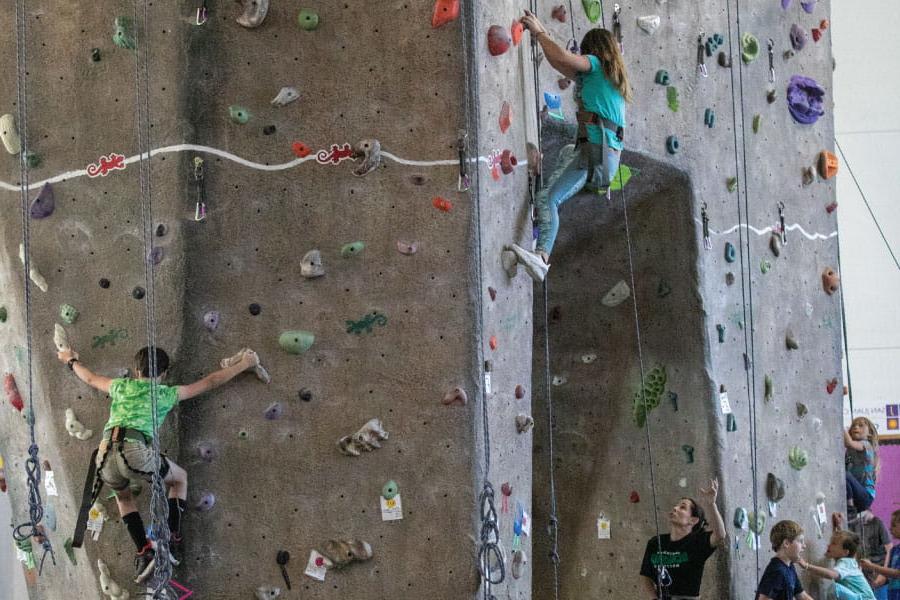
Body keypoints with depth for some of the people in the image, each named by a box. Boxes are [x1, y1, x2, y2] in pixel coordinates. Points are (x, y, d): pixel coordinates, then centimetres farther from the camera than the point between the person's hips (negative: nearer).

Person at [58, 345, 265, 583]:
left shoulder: (122, 386, 26)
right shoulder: (165, 394, 18)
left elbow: (90, 378, 44)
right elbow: (209, 382, 23)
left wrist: (71, 360, 63)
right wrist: (243, 364, 32)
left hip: (106, 455, 4)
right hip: (136, 453, -4)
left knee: (123, 495, 34)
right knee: (180, 478, 25)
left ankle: (144, 552, 21)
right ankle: (172, 540, 17)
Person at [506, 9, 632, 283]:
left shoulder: (596, 65, 2)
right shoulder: (614, 76, 25)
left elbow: (563, 58, -16)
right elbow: (563, 64, 30)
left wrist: (538, 32, -3)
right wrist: (542, 34, 28)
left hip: (594, 151, -9)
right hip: (611, 156, 9)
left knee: (547, 198, -25)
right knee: (567, 153, 42)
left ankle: (542, 256, -44)